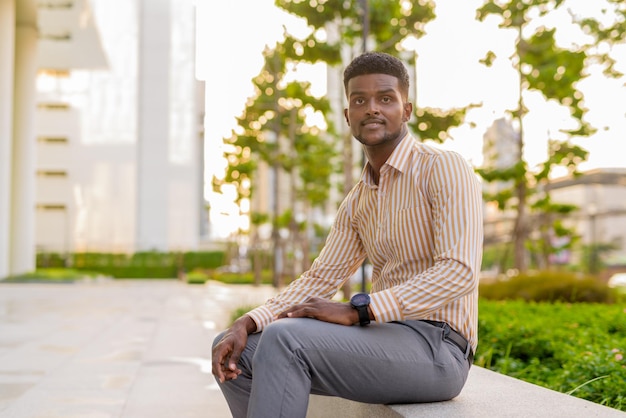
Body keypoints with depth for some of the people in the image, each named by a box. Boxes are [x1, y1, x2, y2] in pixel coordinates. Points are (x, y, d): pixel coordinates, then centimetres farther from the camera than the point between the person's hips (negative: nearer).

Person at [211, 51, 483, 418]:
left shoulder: (444, 168, -9)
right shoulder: (356, 202, 16)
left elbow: (459, 272, -20)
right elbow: (321, 279, 11)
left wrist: (357, 311, -25)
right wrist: (248, 323, -5)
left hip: (437, 347, -8)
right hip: (386, 336, 8)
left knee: (283, 339, -27)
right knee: (236, 351, 2)